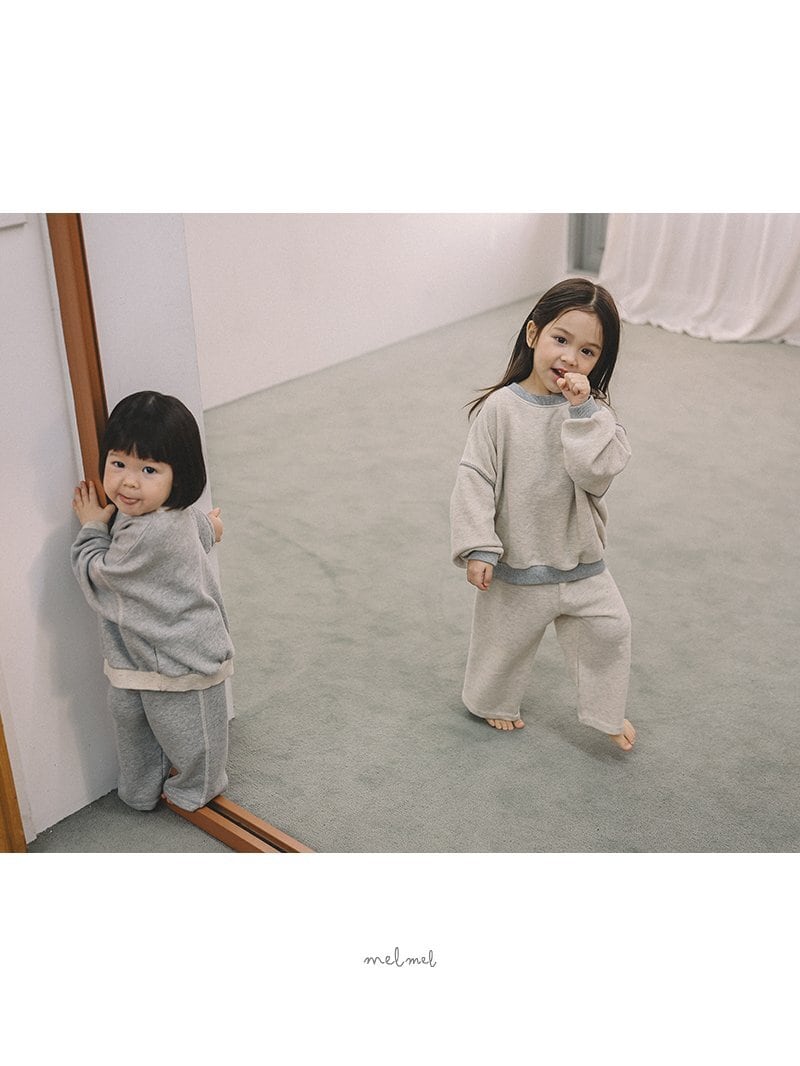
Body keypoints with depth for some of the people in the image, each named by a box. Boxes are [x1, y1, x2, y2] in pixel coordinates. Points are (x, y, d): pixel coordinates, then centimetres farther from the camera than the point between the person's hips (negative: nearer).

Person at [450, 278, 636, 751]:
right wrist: (477, 547, -18)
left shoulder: (594, 412, -9)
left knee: (610, 630, 9)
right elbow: (475, 479, -14)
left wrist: (581, 409, -28)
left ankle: (607, 713, 34)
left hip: (581, 564, 2)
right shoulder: (500, 408, -15)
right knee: (504, 640, 19)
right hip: (515, 569, -2)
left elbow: (598, 471, -24)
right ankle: (493, 701, 47)